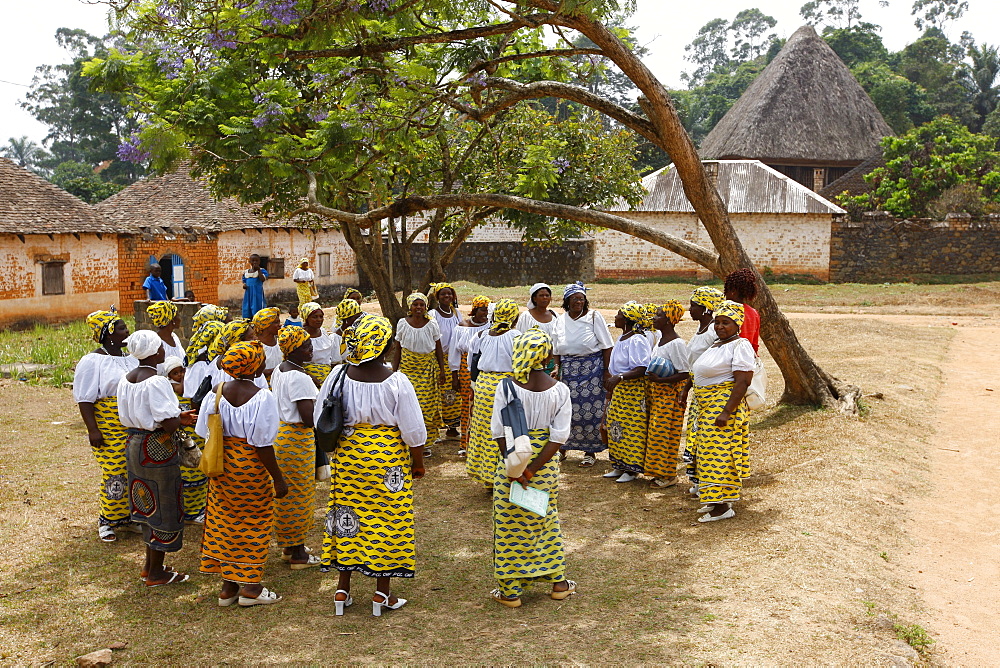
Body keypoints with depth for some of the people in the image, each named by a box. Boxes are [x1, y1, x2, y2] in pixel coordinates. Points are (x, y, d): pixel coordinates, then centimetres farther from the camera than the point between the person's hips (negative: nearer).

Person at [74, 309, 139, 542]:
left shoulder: (130, 357, 11)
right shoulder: (93, 361, -10)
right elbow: (84, 399, -12)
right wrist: (92, 430, -17)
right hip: (109, 431, -6)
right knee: (114, 474, -4)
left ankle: (126, 516, 24)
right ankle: (106, 522, 12)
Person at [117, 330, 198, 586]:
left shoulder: (126, 379, 6)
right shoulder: (156, 382, -21)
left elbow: (130, 417, 13)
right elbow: (169, 424, -26)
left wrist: (177, 416, 9)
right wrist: (183, 418, -4)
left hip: (134, 445, 9)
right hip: (157, 449, -9)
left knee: (148, 505, 21)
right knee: (163, 507, 5)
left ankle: (149, 565, 32)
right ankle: (156, 573, 15)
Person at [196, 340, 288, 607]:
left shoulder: (216, 392, -2)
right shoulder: (261, 397, -19)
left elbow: (207, 433, 3)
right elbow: (263, 444, -18)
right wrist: (278, 479, -11)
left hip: (222, 465, 6)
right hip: (251, 466, -5)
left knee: (224, 520, 16)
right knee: (253, 524, 9)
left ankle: (228, 586, 24)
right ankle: (250, 587, 16)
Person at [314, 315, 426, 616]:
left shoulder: (338, 376, -6)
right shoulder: (396, 382, -15)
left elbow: (320, 420, 3)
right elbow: (413, 430, -10)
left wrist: (335, 447, 19)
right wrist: (417, 462, 5)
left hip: (347, 455, 3)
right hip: (388, 458, -3)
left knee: (347, 513, 15)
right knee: (386, 519, 8)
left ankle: (343, 589, 24)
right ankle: (383, 593, 18)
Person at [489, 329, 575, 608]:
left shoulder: (507, 386, -13)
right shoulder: (559, 390, -7)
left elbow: (500, 432, -15)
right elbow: (559, 436, -12)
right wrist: (531, 471, -12)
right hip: (545, 466, 3)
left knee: (510, 524, 11)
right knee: (547, 521, 22)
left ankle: (510, 590, 21)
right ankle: (558, 582, 32)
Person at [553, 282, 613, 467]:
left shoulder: (594, 317, -4)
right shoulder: (560, 320, 8)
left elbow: (606, 346, -4)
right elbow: (556, 350, 14)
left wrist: (607, 371, -9)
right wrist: (556, 370, 5)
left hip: (592, 369, -3)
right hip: (568, 371, 3)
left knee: (591, 409, -2)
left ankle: (590, 451, 10)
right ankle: (562, 447, 21)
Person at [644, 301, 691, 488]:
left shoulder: (676, 343, -18)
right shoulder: (660, 339, 10)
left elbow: (684, 374, -20)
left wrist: (659, 379, -26)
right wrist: (651, 377, 5)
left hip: (670, 394, -9)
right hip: (656, 393, 9)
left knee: (664, 433, -4)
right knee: (656, 432, 12)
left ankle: (669, 475, 7)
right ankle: (660, 472, 21)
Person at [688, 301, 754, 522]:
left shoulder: (740, 346, -13)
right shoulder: (717, 345, 17)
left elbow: (743, 381, -21)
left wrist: (726, 412, -27)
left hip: (724, 406, -10)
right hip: (707, 407, 10)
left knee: (720, 452, -8)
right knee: (710, 452, 14)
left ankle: (723, 506, -3)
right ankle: (715, 499, 24)